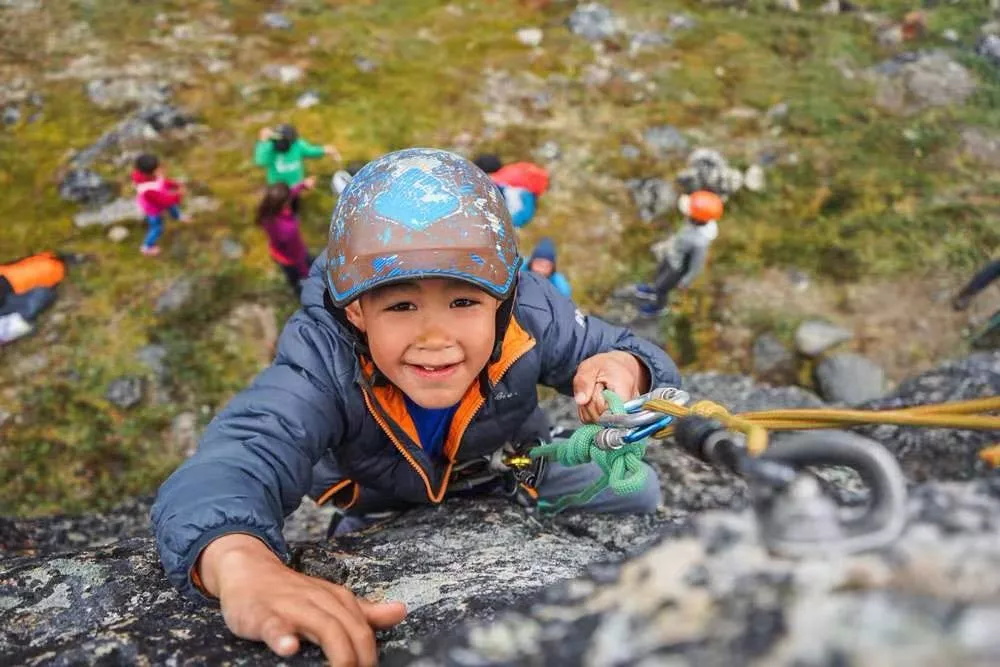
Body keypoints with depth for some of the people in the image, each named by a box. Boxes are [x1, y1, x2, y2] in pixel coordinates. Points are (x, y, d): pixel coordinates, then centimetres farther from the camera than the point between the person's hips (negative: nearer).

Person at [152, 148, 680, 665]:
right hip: (382, 512, 1)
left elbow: (632, 358, -18)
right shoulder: (321, 362, -43)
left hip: (510, 469, 0)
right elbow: (239, 454, -62)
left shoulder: (531, 318, -35)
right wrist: (242, 564, -87)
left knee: (632, 489, -9)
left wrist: (623, 369, -46)